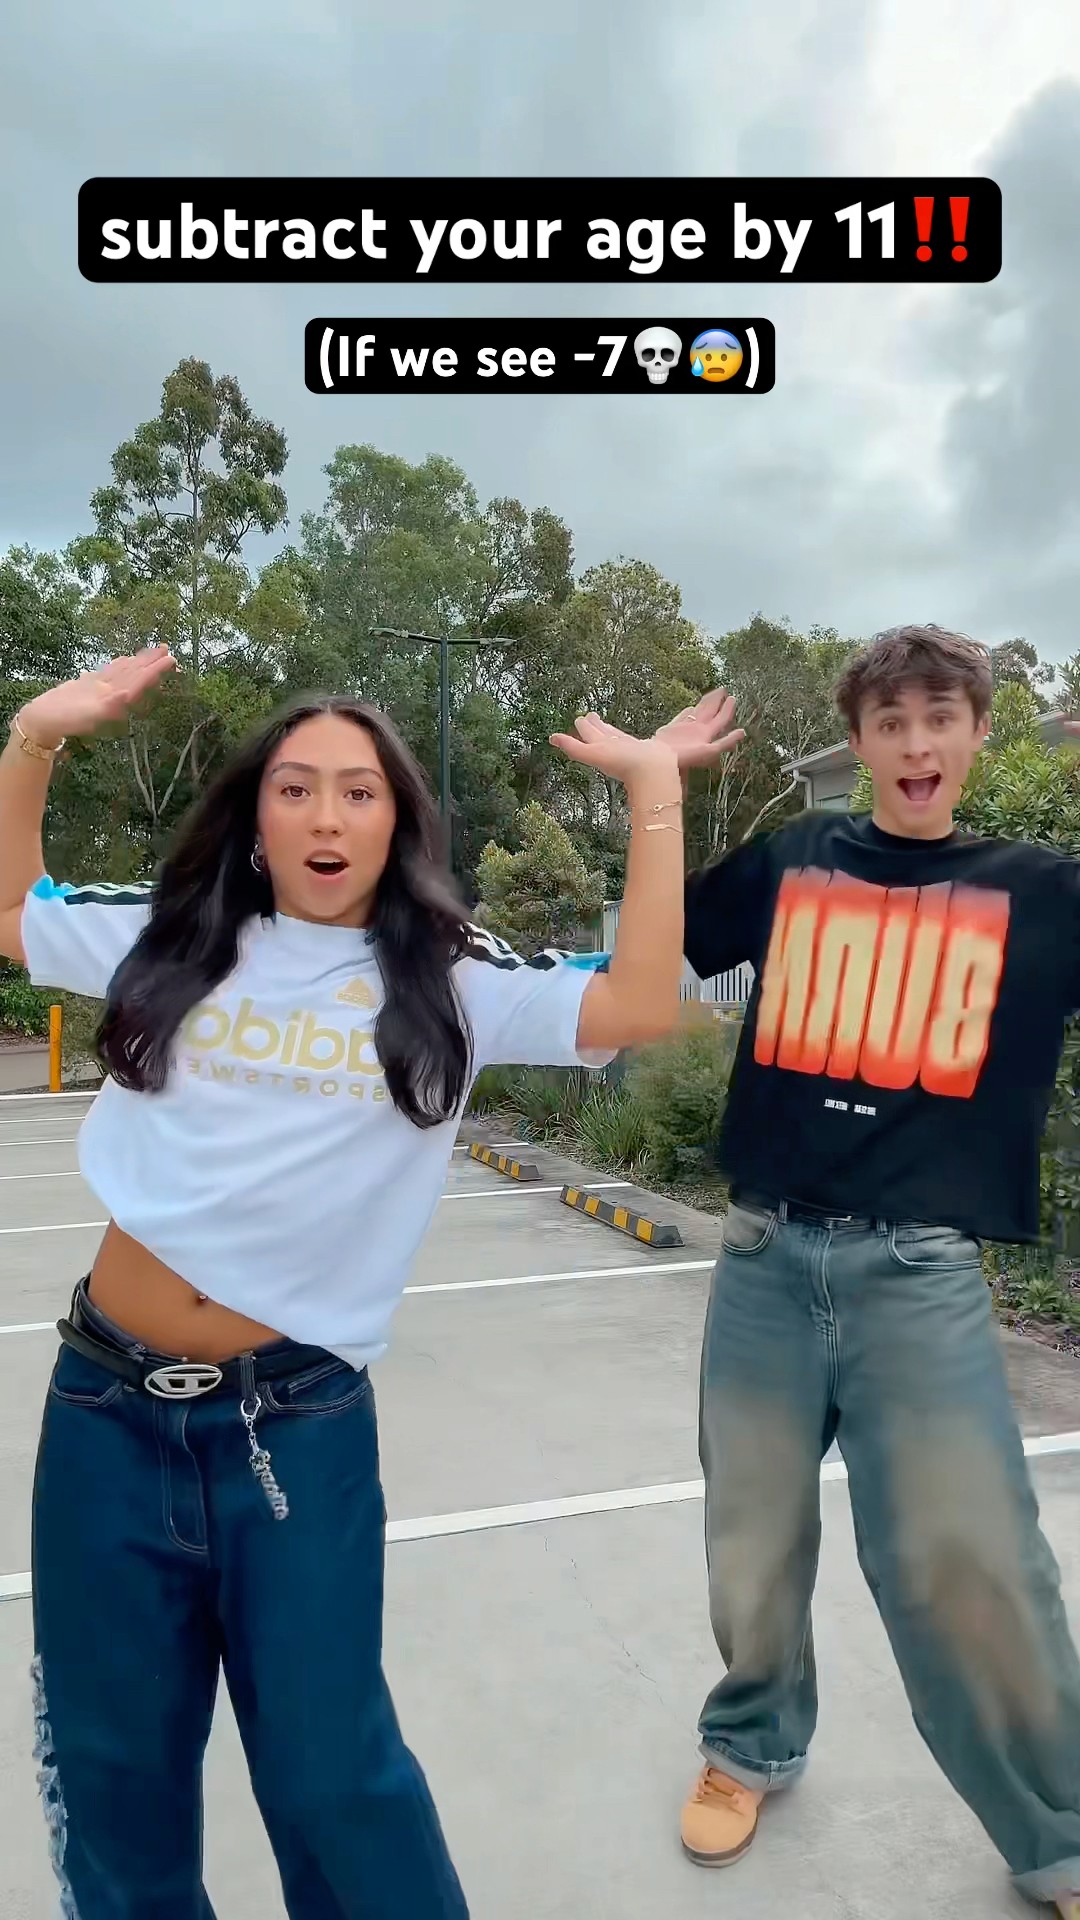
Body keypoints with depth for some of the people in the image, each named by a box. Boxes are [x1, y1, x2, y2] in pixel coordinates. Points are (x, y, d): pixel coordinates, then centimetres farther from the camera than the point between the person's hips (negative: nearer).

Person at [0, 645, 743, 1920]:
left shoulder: (446, 984, -4)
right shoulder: (168, 940, 3)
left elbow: (639, 1008, -15)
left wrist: (653, 795, -15)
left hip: (298, 1422, -2)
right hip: (108, 1406, 3)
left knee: (329, 1773, 11)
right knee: (111, 1767, 21)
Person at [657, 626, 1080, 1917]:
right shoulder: (791, 862, 7)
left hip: (922, 1274, -1)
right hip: (767, 1255, 2)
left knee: (968, 1566, -1)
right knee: (754, 1543, 14)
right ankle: (751, 1743, 43)